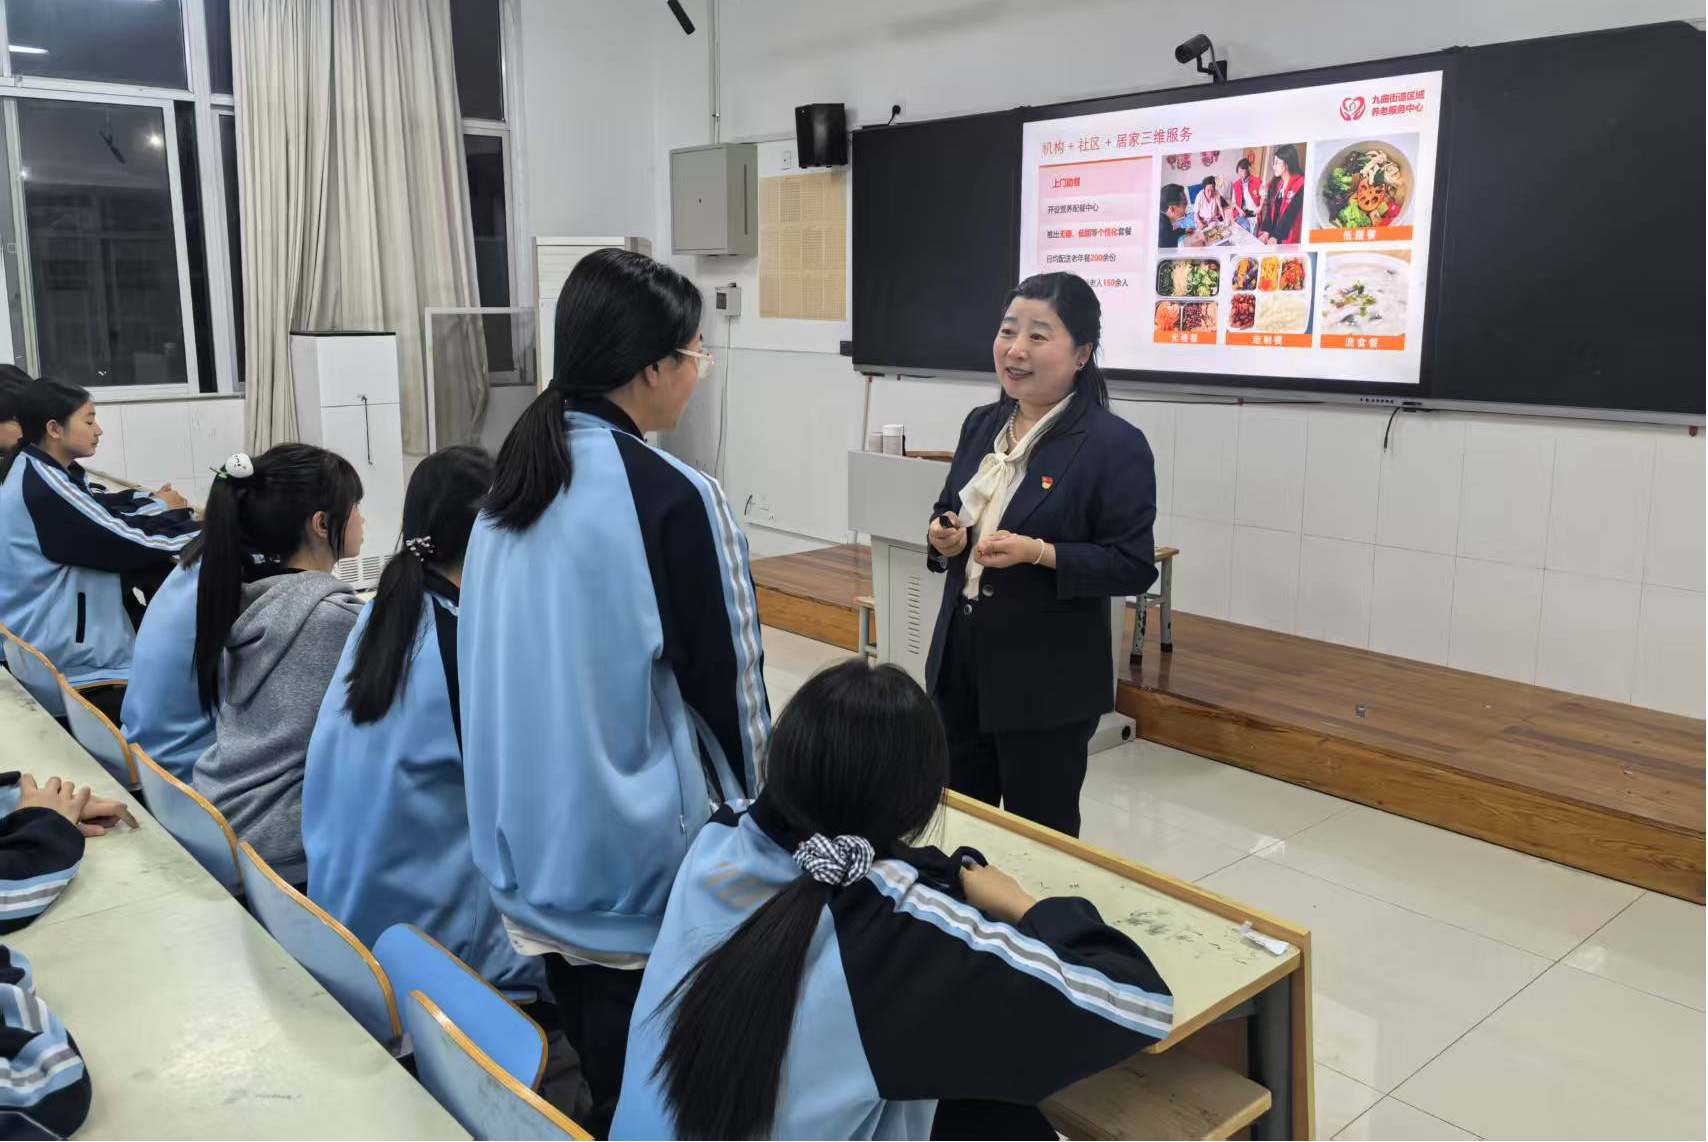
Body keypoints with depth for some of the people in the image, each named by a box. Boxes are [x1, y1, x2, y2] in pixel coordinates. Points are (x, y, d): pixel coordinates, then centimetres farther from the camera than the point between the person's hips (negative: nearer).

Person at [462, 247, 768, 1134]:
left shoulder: (518, 473, 2)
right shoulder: (669, 495, -21)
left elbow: (523, 647, 11)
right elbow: (721, 672, -14)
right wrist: (754, 794, 4)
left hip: (530, 814, 7)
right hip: (629, 829, -7)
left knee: (583, 1021, 22)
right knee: (635, 1065, 9)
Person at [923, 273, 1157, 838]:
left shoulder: (1115, 444, -13)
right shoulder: (981, 425, 6)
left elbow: (1134, 567, -14)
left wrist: (1039, 553, -26)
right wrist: (944, 538, -6)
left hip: (1048, 681, -6)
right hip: (959, 661, 6)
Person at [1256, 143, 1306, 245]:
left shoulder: (1300, 185, -11)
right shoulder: (1275, 183, 11)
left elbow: (1290, 214, -15)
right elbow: (1270, 209, 6)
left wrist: (1276, 236, -18)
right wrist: (1266, 231, -7)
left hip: (1287, 239, -6)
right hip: (1271, 233, 6)